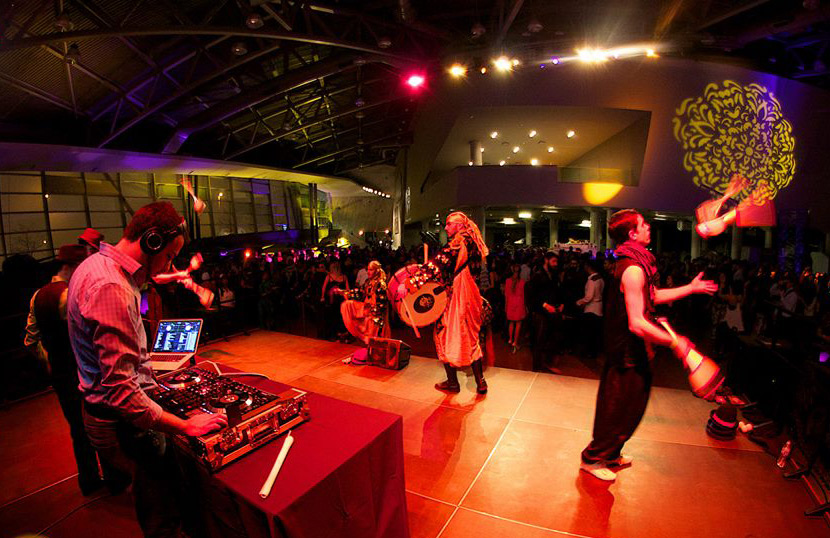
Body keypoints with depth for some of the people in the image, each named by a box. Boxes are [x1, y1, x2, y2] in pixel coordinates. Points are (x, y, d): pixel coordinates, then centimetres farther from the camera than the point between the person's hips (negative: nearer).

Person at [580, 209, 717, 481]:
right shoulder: (634, 269, -25)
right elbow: (636, 323, -28)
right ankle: (593, 458, 23)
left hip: (632, 350, 10)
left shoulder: (634, 263, 9)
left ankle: (611, 453, 39)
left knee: (631, 406, 22)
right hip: (627, 354, -10)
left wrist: (691, 288, 22)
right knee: (618, 410, 5)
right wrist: (674, 342, -20)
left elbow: (653, 296, 19)